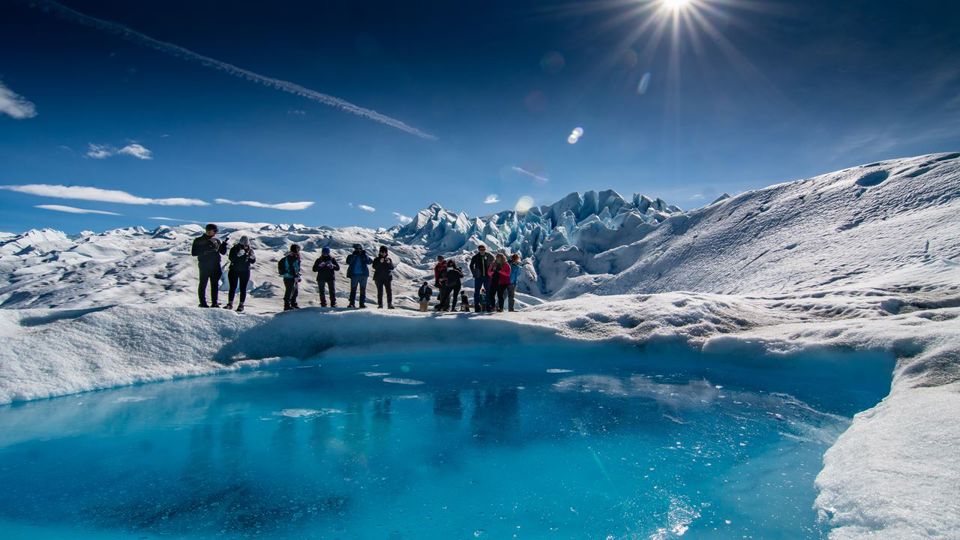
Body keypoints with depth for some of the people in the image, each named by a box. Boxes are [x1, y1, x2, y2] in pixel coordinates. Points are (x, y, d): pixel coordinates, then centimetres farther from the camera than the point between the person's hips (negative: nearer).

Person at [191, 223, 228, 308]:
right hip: (204, 266, -3)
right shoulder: (198, 240, 3)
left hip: (215, 266, 3)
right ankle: (203, 303, 5)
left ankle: (214, 302, 12)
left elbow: (223, 252, 9)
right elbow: (193, 253, -2)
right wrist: (204, 251, -16)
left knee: (215, 285, 6)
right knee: (203, 284, -1)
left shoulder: (217, 241, 11)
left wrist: (224, 244, -8)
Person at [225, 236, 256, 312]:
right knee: (232, 287, 1)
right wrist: (238, 255, -32)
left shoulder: (250, 250, 1)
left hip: (245, 272, 1)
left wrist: (250, 257, -24)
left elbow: (253, 261, -3)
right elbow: (231, 258, -17)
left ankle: (241, 305, 6)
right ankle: (230, 304, 8)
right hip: (234, 271, 0)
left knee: (243, 289, 1)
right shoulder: (235, 248, -4)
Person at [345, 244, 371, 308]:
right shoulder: (351, 256, 6)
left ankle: (362, 303, 7)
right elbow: (348, 262, -13)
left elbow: (369, 262, -6)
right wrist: (354, 255, -18)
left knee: (363, 289, 3)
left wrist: (365, 255, -15)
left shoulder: (364, 256, 9)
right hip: (354, 275, -1)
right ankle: (352, 303, -1)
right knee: (353, 289, -3)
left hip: (363, 275, 1)